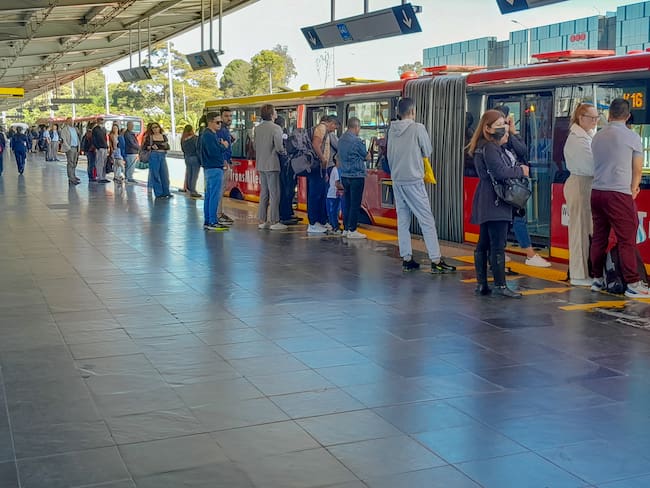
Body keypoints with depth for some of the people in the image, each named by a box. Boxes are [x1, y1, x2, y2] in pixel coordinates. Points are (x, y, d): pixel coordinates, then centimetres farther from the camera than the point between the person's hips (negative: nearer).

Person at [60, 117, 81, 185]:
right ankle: (71, 179, -9)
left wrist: (78, 147, 13)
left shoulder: (74, 128, 17)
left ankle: (73, 176, 20)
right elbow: (63, 140, -10)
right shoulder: (64, 129, -5)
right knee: (70, 163, -8)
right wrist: (68, 148, -16)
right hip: (70, 148, -7)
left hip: (76, 148, 7)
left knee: (74, 163, 11)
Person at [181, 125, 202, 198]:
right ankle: (193, 192, -1)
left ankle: (189, 189, 21)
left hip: (187, 158, 6)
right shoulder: (195, 138, -14)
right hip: (194, 158, -6)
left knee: (189, 175, 13)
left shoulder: (183, 140, 4)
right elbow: (198, 149, -14)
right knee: (194, 175, -2)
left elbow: (183, 150, 10)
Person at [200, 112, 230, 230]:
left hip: (211, 168, 11)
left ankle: (207, 221, 19)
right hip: (214, 168, -11)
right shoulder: (208, 135, -16)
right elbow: (213, 152, -25)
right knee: (214, 196, -9)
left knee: (209, 195, 13)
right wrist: (223, 146, -10)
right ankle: (212, 222, -7)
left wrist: (222, 146, 0)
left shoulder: (212, 134, 18)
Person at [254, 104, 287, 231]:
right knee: (274, 194, -1)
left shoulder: (257, 128, 6)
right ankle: (274, 222, -1)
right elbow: (279, 148, -18)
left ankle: (262, 221, 16)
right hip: (272, 165, -7)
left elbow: (255, 146, 12)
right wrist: (285, 152, 1)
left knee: (264, 193, 13)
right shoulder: (275, 128, -14)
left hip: (261, 165, 7)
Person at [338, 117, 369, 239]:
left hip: (344, 175, 7)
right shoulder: (357, 141, -14)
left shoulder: (341, 140, 9)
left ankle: (346, 229, 17)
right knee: (355, 204, -3)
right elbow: (366, 157, -3)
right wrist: (369, 153, 19)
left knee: (347, 202, 13)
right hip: (356, 175, -7)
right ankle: (352, 231, -2)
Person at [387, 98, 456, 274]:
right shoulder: (418, 128, -10)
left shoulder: (392, 130, 5)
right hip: (413, 181, -6)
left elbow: (390, 155, 9)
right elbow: (427, 152, -1)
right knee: (427, 220, -2)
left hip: (397, 180, 6)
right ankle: (436, 261, -3)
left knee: (403, 220, 10)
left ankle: (407, 259, 13)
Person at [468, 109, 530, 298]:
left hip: (486, 204, 11)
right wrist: (520, 170, -11)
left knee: (483, 244, 11)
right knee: (498, 245, -8)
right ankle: (500, 285, -5)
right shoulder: (490, 148, -14)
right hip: (495, 203, -11)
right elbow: (499, 172, -23)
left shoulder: (491, 146, 18)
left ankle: (481, 283, 16)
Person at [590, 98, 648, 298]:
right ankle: (633, 284, -2)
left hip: (596, 192, 6)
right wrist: (633, 190, 18)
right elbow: (637, 170, 1)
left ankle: (597, 279, 20)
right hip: (619, 194, -6)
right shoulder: (632, 137, -5)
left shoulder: (597, 137, 10)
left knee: (599, 237, 12)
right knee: (627, 240, -3)